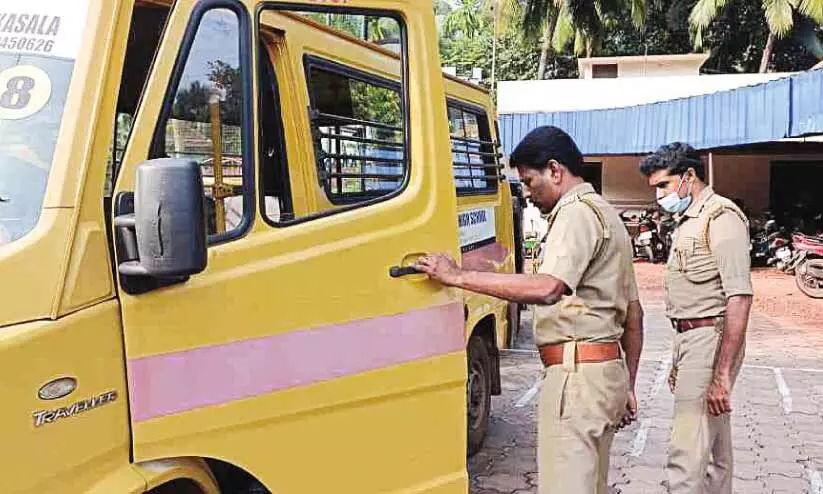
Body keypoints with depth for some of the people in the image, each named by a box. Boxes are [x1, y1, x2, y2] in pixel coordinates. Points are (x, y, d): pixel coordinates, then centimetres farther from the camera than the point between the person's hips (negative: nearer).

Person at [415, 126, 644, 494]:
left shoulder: (577, 213, -10)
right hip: (608, 368, 11)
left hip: (576, 372, -11)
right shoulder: (608, 216, 22)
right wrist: (627, 386, 26)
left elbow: (547, 288, -28)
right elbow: (633, 314, 24)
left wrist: (458, 276, -25)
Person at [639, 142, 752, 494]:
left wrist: (722, 374, -24)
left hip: (710, 341, -10)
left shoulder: (720, 216, -13)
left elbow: (740, 297, -21)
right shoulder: (686, 222, 17)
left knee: (686, 457, -13)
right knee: (714, 448, 17)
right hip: (691, 339, 10)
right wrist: (679, 360, 24)